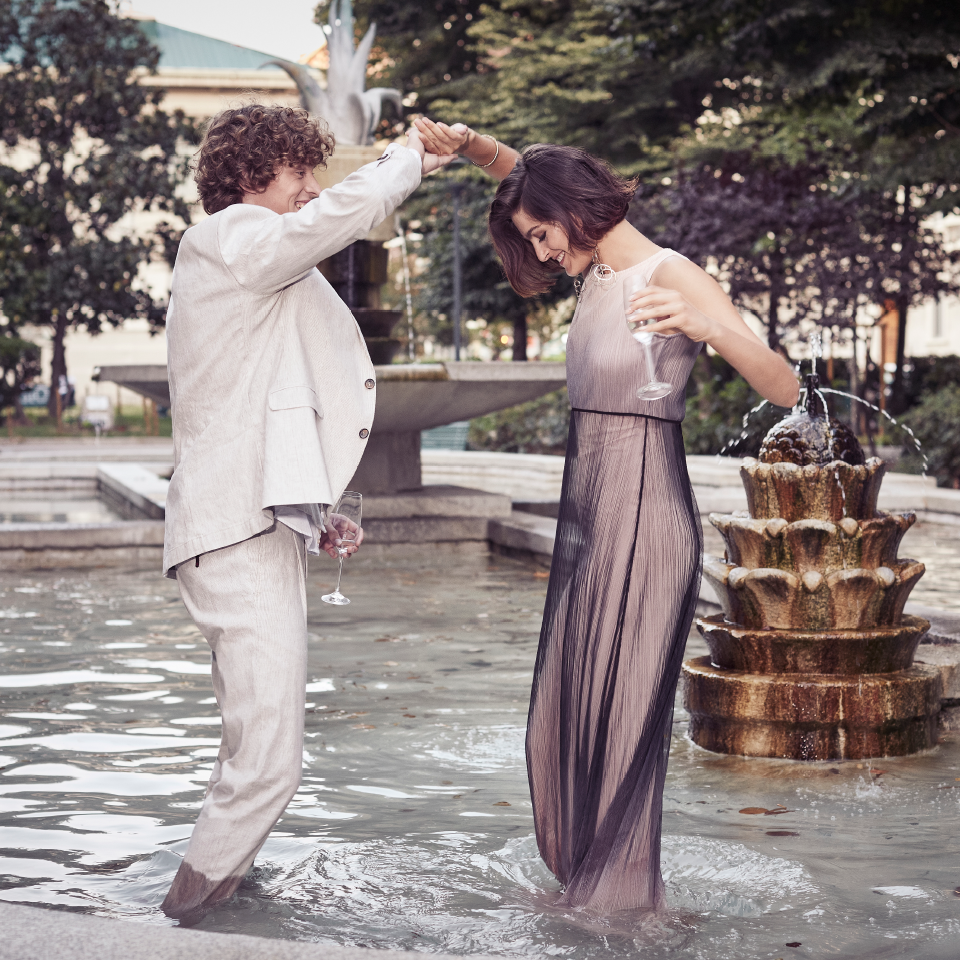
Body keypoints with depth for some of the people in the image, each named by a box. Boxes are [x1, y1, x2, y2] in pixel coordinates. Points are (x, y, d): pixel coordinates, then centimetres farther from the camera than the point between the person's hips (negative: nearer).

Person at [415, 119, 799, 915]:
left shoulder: (672, 276, -13)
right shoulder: (598, 272, 10)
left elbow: (785, 390, -21)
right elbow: (529, 177, 26)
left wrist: (707, 328, -38)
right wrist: (466, 145, 8)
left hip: (644, 518, -9)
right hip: (587, 518, 9)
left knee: (623, 714, 0)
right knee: (564, 713, 14)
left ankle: (620, 897, 13)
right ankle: (581, 879, 27)